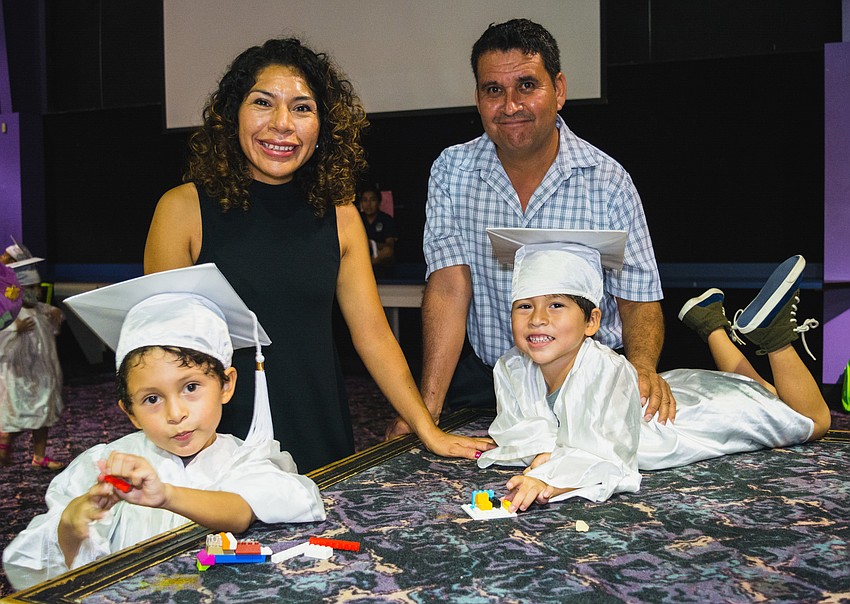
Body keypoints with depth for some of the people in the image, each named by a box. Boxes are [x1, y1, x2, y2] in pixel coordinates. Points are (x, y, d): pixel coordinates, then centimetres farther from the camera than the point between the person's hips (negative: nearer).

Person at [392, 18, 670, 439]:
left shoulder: (608, 182, -4)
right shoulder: (451, 171, -1)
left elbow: (639, 299, -2)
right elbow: (449, 286, -8)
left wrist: (643, 366, -24)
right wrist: (426, 408, -18)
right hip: (483, 383, 1)